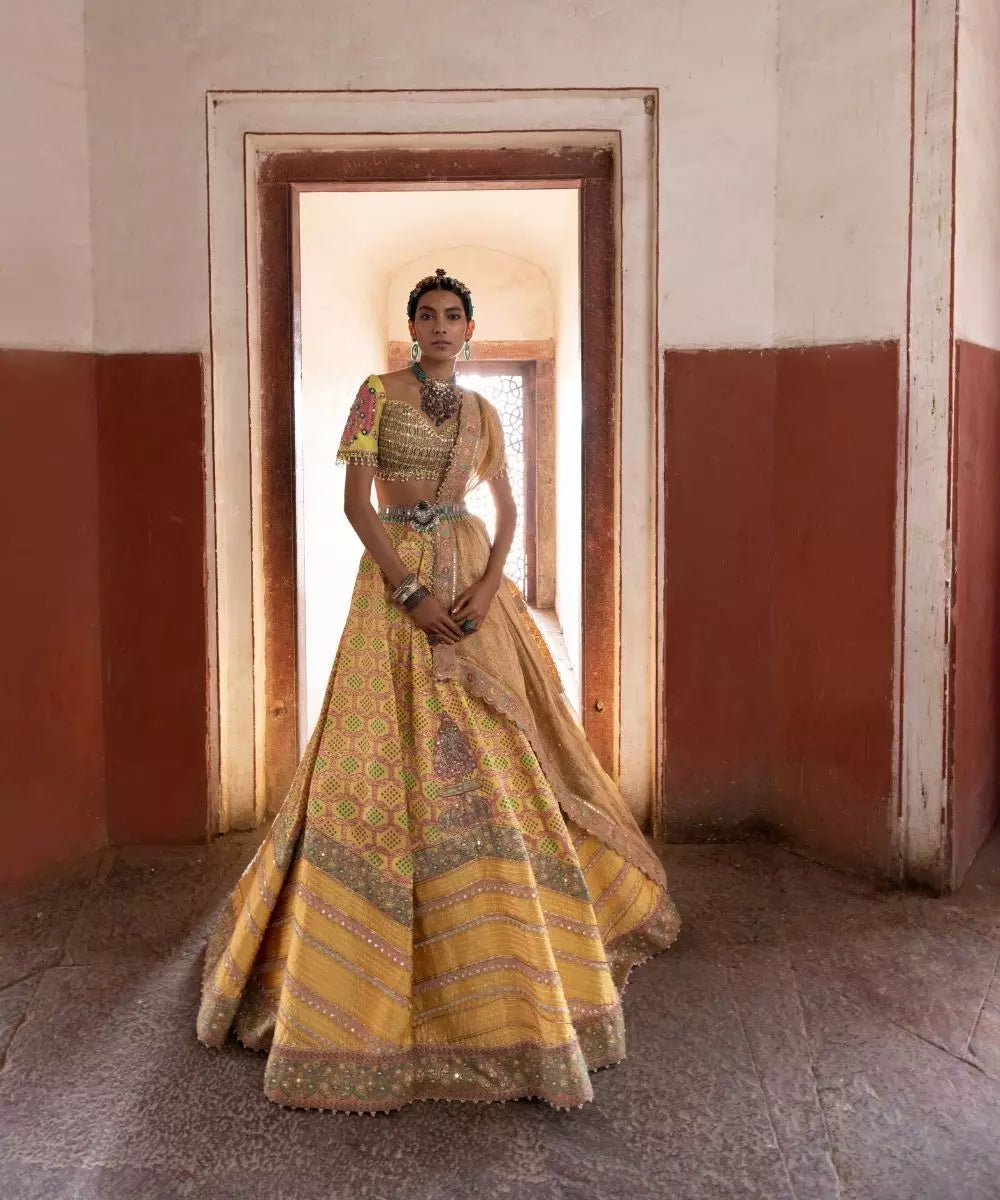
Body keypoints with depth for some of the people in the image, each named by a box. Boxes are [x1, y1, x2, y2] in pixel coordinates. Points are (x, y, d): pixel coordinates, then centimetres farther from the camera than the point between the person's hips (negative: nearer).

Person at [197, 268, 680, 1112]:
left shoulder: (480, 409, 13)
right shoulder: (377, 393, 0)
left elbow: (506, 506, 10)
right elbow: (354, 499, -8)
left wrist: (487, 585, -9)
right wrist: (412, 593, -16)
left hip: (473, 577, 4)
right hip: (397, 576, -4)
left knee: (497, 754, 7)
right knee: (393, 752, -4)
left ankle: (504, 929, 27)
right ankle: (365, 965, 11)